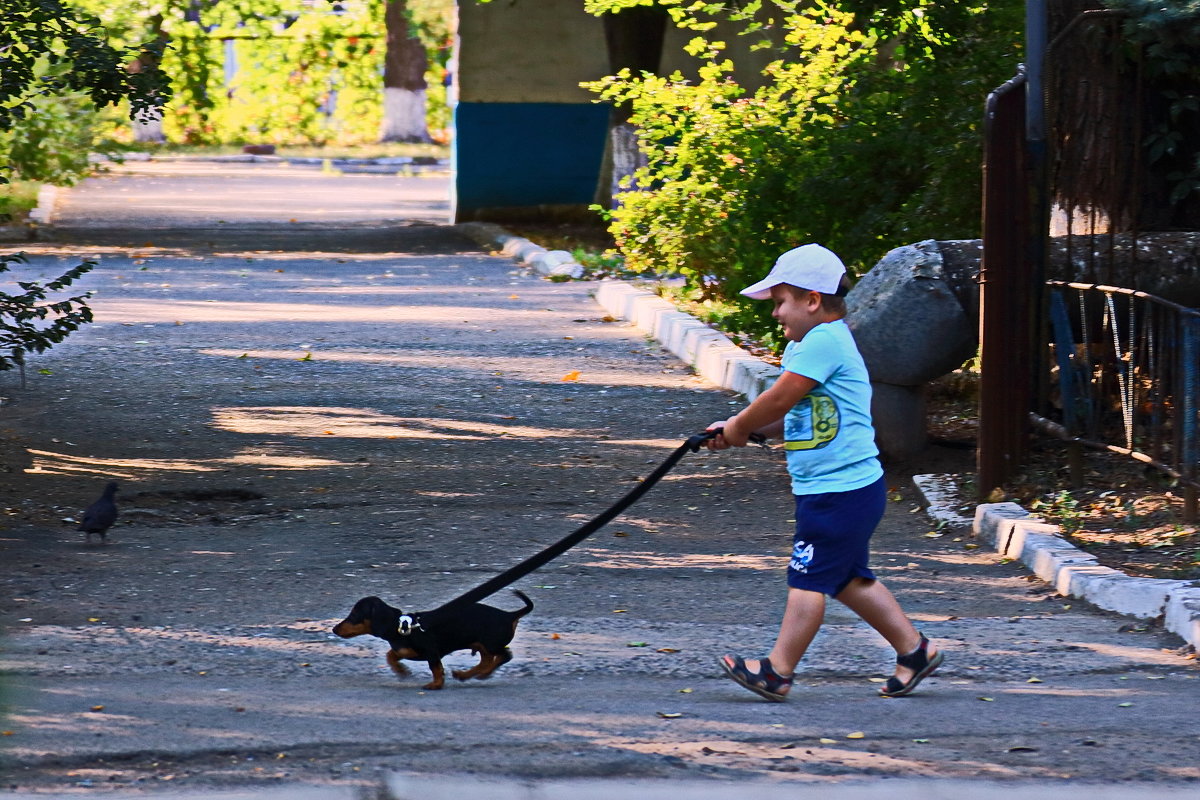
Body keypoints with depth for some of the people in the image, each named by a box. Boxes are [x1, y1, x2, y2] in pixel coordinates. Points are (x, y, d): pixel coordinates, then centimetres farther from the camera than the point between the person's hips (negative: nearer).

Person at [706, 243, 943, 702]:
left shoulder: (824, 341, -17)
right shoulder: (802, 347, 15)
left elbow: (779, 400, -17)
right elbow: (790, 417, 18)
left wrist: (738, 427, -1)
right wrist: (741, 431, 5)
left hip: (840, 491, -11)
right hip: (841, 488, 11)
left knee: (808, 577, -6)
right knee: (847, 578, 16)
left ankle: (777, 671, -4)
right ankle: (914, 649, 24)